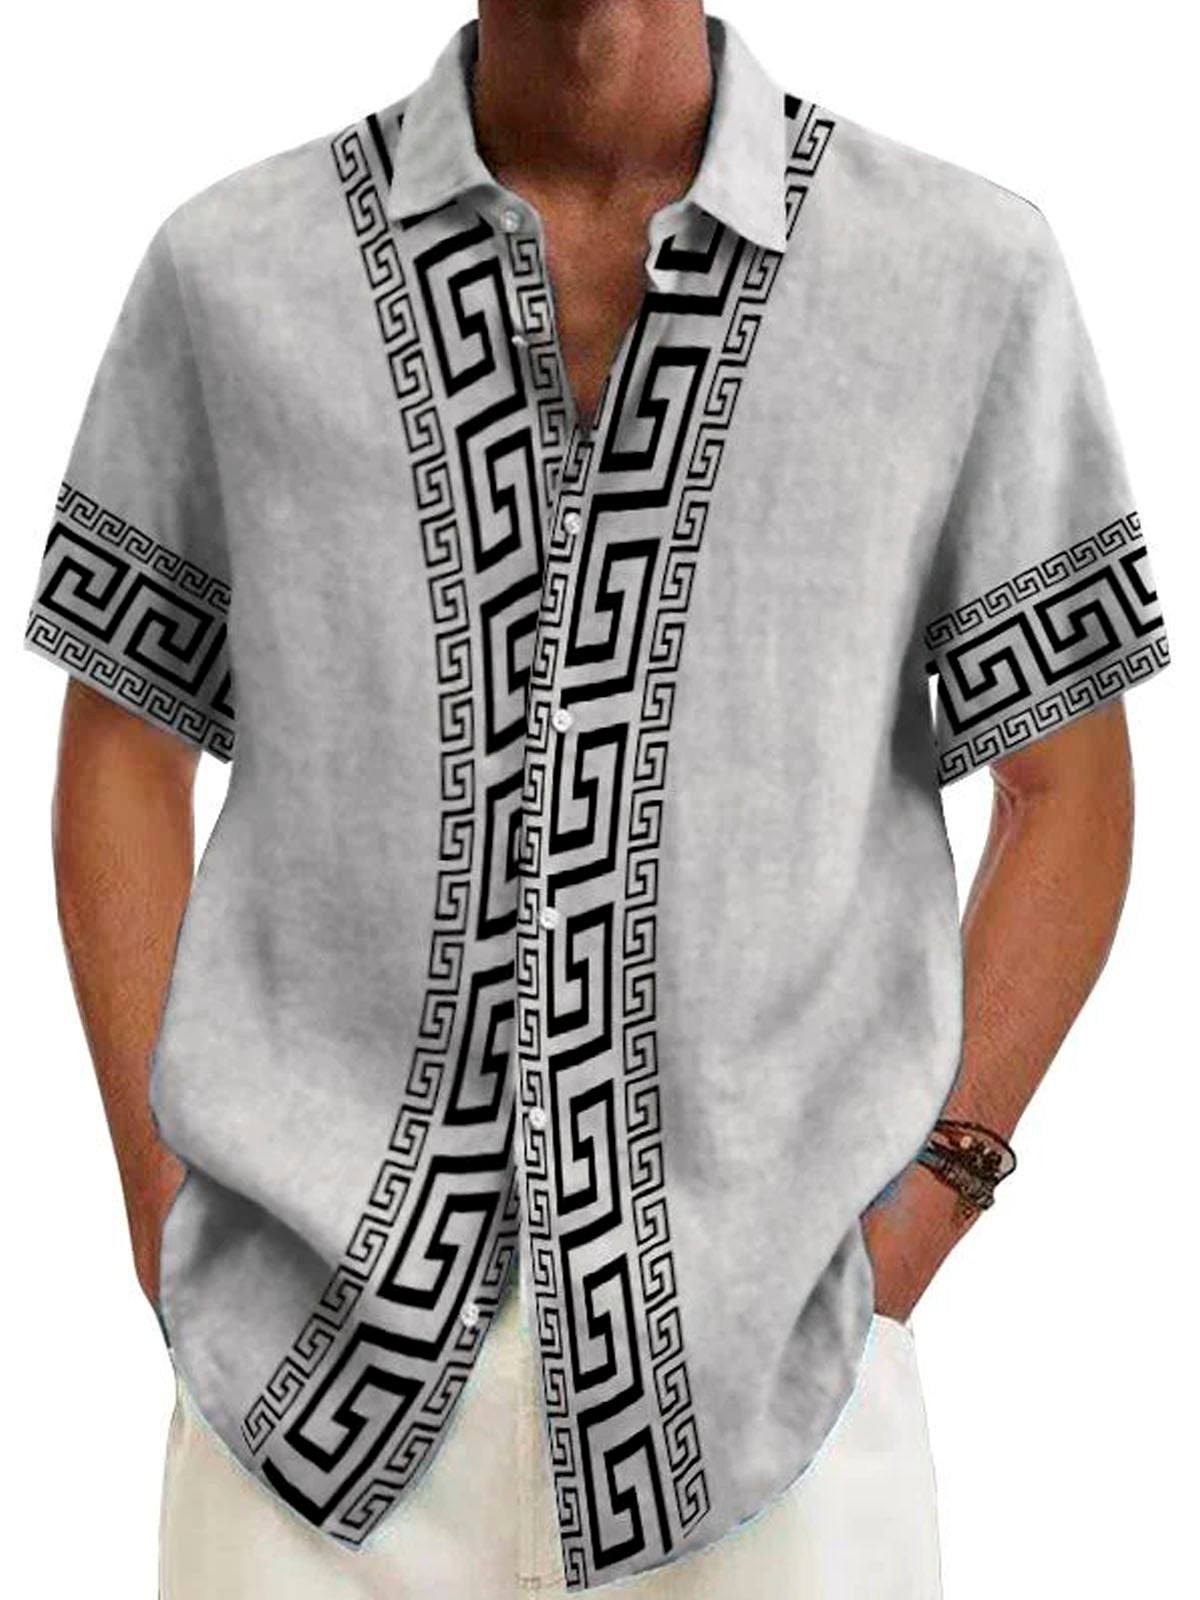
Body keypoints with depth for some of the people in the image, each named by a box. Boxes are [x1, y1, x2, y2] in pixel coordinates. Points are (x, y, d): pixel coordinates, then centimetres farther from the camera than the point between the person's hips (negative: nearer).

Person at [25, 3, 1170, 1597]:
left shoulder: (968, 272, -3)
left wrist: (907, 1243, -4)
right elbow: (118, 755, 8)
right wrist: (167, 1227, 0)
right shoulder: (233, 270, 0)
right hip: (331, 1344, 1)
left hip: (757, 1346, 0)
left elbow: (1073, 795, 4)